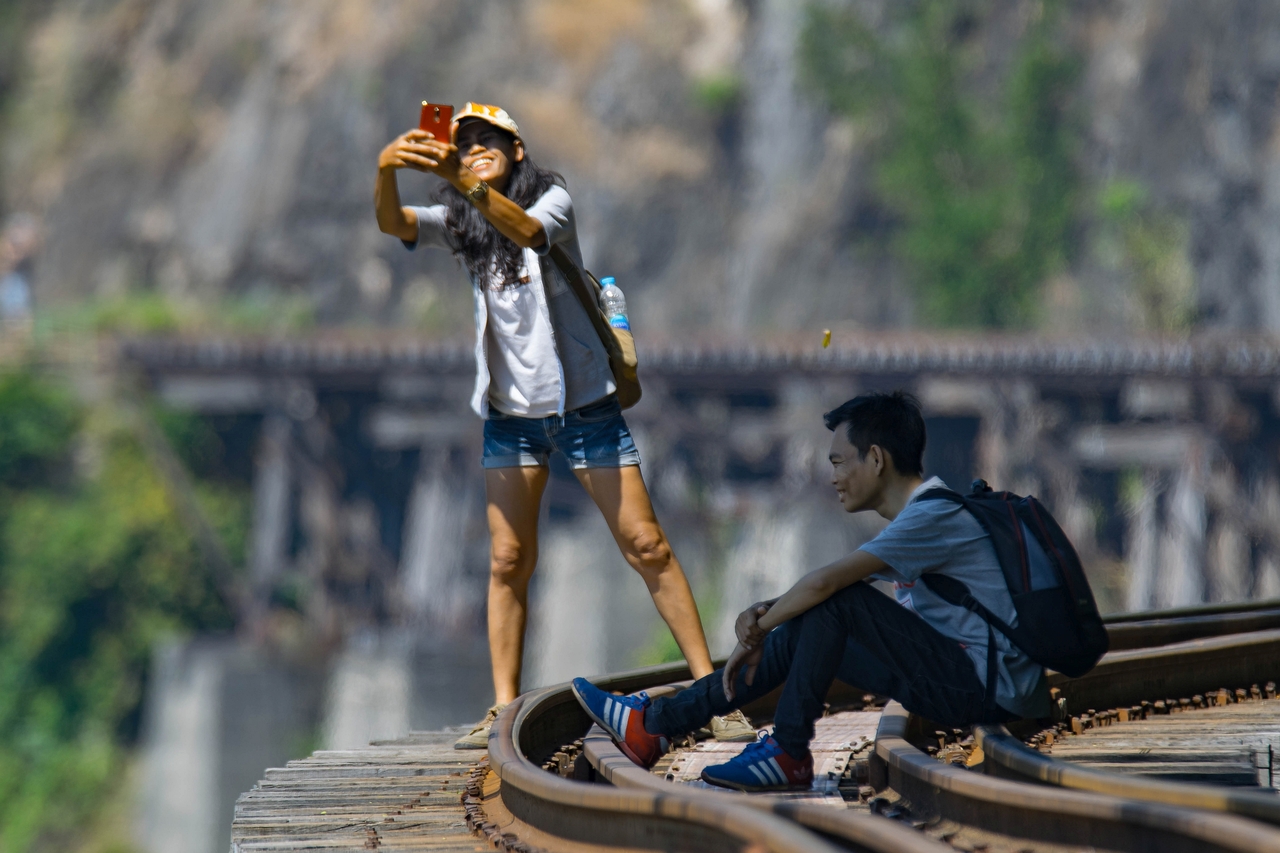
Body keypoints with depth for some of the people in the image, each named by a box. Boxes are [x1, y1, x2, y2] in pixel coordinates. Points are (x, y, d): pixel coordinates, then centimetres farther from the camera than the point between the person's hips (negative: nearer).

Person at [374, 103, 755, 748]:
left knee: (646, 546, -3)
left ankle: (709, 690, 0)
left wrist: (466, 182, -44)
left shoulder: (552, 199, -4)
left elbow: (526, 231, -27)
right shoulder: (458, 223, 6)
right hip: (510, 411, 3)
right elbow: (392, 222, -13)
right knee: (507, 562, -1)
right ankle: (504, 711, 2)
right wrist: (386, 170, -35)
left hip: (581, 399, -3)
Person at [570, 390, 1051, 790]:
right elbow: (829, 593, 18)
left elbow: (827, 583, -24)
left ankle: (787, 754, -11)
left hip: (985, 690, -10)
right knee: (798, 635, 9)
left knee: (837, 603, -19)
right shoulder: (921, 517, 17)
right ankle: (652, 727, 13)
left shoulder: (935, 517, -16)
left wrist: (757, 634, -11)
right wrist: (766, 614, -1)